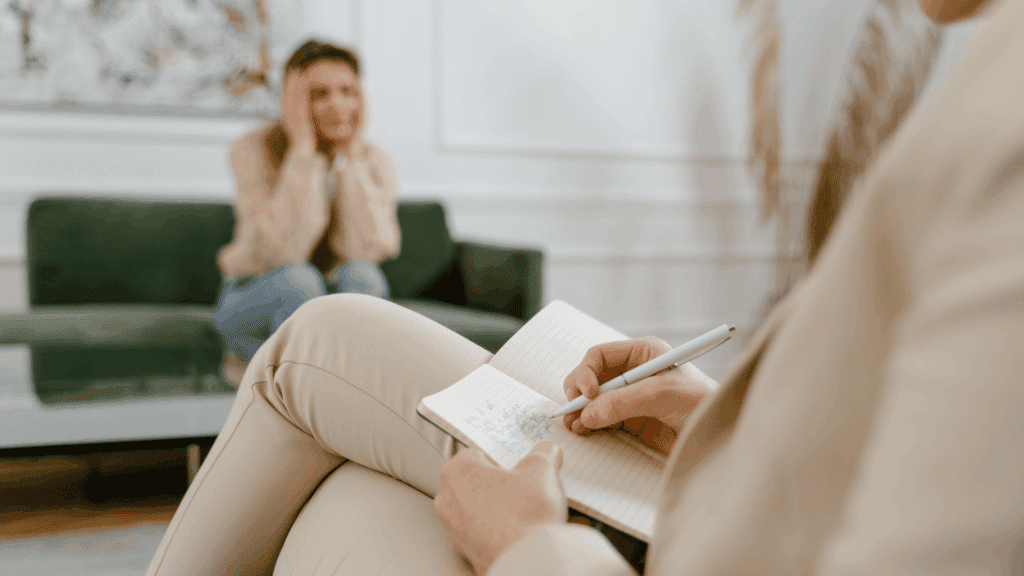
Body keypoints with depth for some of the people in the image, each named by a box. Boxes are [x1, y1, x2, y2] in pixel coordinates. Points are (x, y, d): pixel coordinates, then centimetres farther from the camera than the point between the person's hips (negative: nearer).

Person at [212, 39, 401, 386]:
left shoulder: (377, 162, -7)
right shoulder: (254, 149, -15)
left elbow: (367, 249, -24)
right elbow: (286, 249, -29)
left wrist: (351, 155, -22)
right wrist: (302, 148, -27)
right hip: (252, 305, -2)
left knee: (362, 275, -30)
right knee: (299, 279, -34)